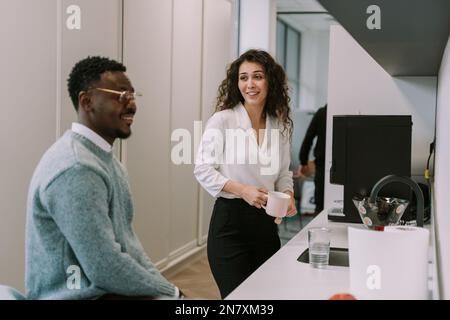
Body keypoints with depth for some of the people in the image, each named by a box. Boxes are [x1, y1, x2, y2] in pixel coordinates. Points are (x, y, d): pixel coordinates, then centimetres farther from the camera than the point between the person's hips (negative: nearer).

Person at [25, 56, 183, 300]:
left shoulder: (103, 157, 10)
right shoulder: (76, 170, -23)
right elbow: (106, 269, -24)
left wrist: (160, 284, 1)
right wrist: (169, 291, -12)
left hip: (108, 286, 9)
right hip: (83, 295, -9)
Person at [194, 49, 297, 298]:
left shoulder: (280, 125, 7)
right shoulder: (222, 120, -8)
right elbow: (203, 169, -7)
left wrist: (288, 196, -4)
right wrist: (242, 190, -18)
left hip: (267, 222, 5)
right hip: (230, 221, -5)